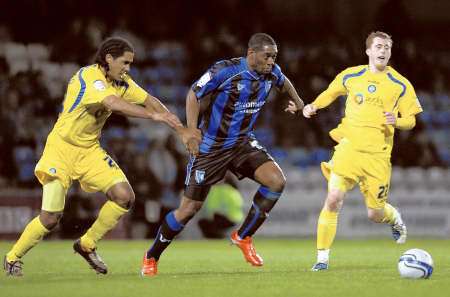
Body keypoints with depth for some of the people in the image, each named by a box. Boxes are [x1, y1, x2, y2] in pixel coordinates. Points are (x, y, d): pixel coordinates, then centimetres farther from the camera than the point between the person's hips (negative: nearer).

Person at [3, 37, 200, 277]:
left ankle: (87, 245, 10)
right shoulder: (89, 77, -22)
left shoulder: (121, 81, 3)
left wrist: (181, 130, -4)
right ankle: (12, 258, 14)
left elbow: (149, 101, 5)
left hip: (90, 150, 7)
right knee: (50, 218, -11)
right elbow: (114, 104, -37)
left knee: (125, 196, -10)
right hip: (62, 149, -7)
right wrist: (152, 115, -41)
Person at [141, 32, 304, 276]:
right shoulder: (225, 71, -22)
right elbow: (194, 93, -14)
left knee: (277, 181, -17)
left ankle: (243, 236, 1)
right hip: (210, 147, -5)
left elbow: (283, 82, 21)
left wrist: (298, 102, 36)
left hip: (242, 144, 5)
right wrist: (191, 132, -22)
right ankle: (151, 258, 17)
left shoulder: (271, 73, -4)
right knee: (189, 209, -3)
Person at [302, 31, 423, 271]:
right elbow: (331, 93, 24)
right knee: (333, 199, -17)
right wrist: (314, 106, 5)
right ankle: (322, 257, -7)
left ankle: (395, 219, 43)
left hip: (378, 155, 0)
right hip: (349, 147, 1)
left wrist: (397, 121, -16)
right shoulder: (350, 76, 6)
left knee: (375, 214, 4)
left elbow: (410, 120, 6)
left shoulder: (400, 85, 2)